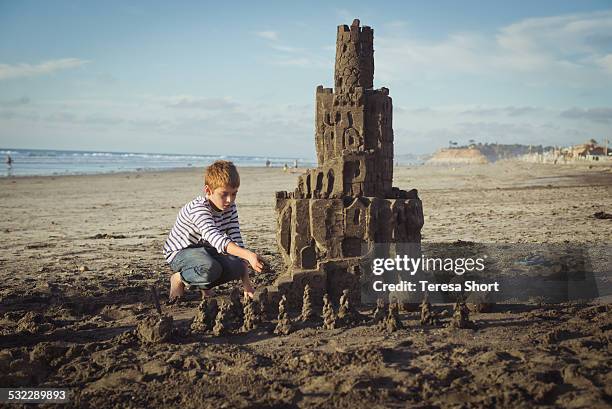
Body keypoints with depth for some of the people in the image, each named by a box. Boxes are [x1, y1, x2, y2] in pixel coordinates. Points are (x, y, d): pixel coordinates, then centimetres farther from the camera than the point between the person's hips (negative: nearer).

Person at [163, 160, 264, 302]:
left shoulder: (230, 208, -8)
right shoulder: (198, 208, -31)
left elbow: (236, 240, -10)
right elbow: (215, 238, -46)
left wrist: (246, 283, -18)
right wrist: (248, 255, -59)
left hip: (204, 250, 7)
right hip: (179, 252, -6)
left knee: (237, 267, -20)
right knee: (210, 268, -37)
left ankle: (203, 285, 8)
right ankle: (179, 279, -5)